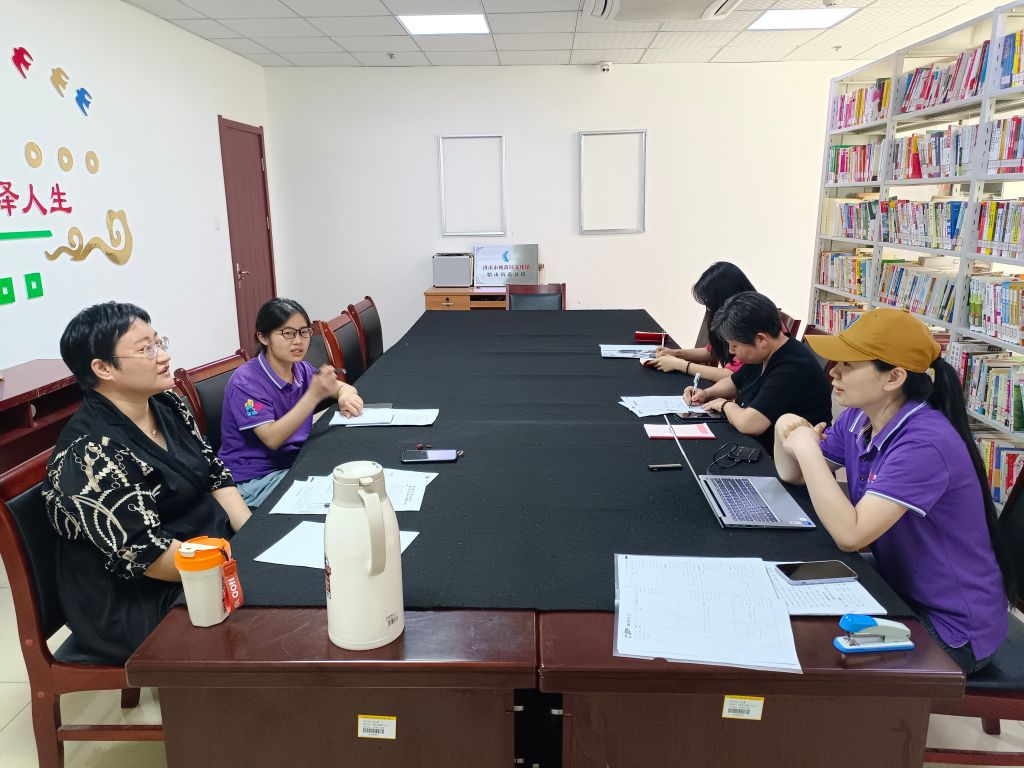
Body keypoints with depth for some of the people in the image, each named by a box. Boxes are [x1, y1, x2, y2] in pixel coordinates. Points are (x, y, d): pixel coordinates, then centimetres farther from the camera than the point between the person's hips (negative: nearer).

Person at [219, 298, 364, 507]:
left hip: (296, 463, 7)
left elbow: (343, 387, 16)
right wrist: (314, 395, -34)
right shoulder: (245, 382, -17)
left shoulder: (301, 370, 2)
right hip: (255, 480, -7)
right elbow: (272, 439, -25)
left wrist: (346, 396, -11)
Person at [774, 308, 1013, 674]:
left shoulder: (924, 443, -29)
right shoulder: (857, 419, -4)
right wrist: (786, 434, -15)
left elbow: (850, 535, -34)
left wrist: (808, 449, -29)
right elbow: (793, 476, 6)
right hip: (899, 594, 7)